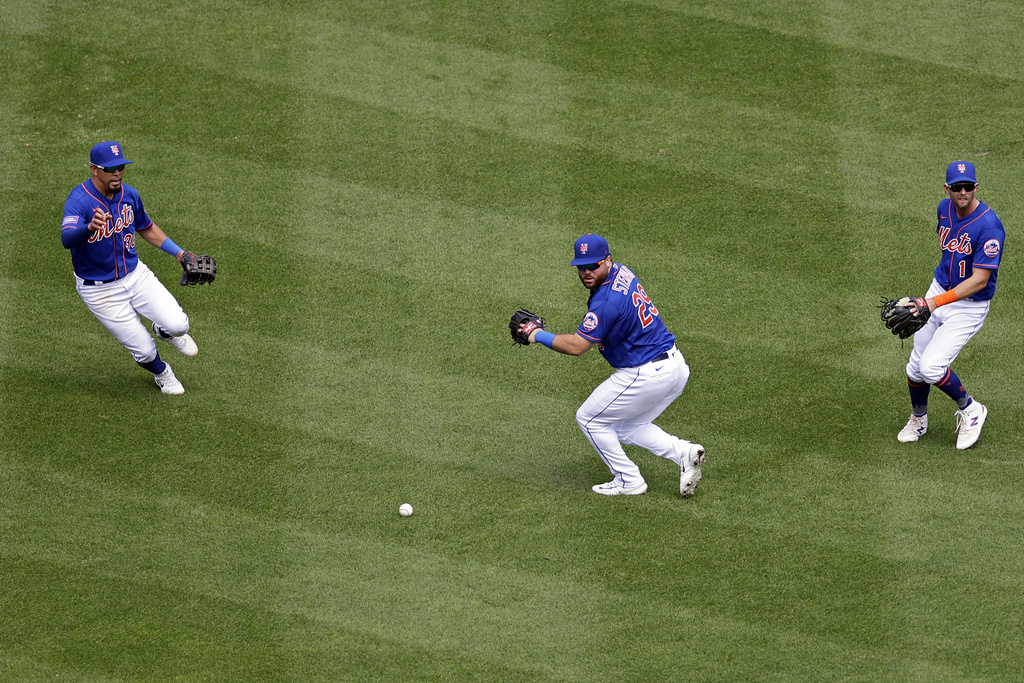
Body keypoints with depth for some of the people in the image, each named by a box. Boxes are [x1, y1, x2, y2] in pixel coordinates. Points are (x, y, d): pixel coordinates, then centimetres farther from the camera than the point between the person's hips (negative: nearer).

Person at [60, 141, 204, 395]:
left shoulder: (129, 195, -4)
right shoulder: (79, 201, -25)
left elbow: (146, 228, 16)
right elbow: (67, 238, -44)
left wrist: (178, 253, 10)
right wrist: (89, 228, -65)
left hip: (135, 275, 5)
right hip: (99, 289, -5)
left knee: (177, 324, -11)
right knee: (143, 349, -1)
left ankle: (165, 332, 28)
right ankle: (162, 374, 36)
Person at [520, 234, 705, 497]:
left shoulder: (606, 302, -22)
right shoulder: (623, 272, 7)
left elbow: (576, 346, -20)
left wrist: (540, 335, -7)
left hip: (646, 376, -9)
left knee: (589, 419, 9)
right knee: (625, 427, 25)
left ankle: (629, 481, 12)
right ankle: (683, 452, 7)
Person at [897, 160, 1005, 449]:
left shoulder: (989, 226, -27)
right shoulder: (945, 209, -2)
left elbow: (979, 281, -28)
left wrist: (935, 303, -34)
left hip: (970, 305, -6)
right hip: (940, 290, 6)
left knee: (932, 367, -16)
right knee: (916, 366, 9)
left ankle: (970, 410, 10)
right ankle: (918, 420, 35)